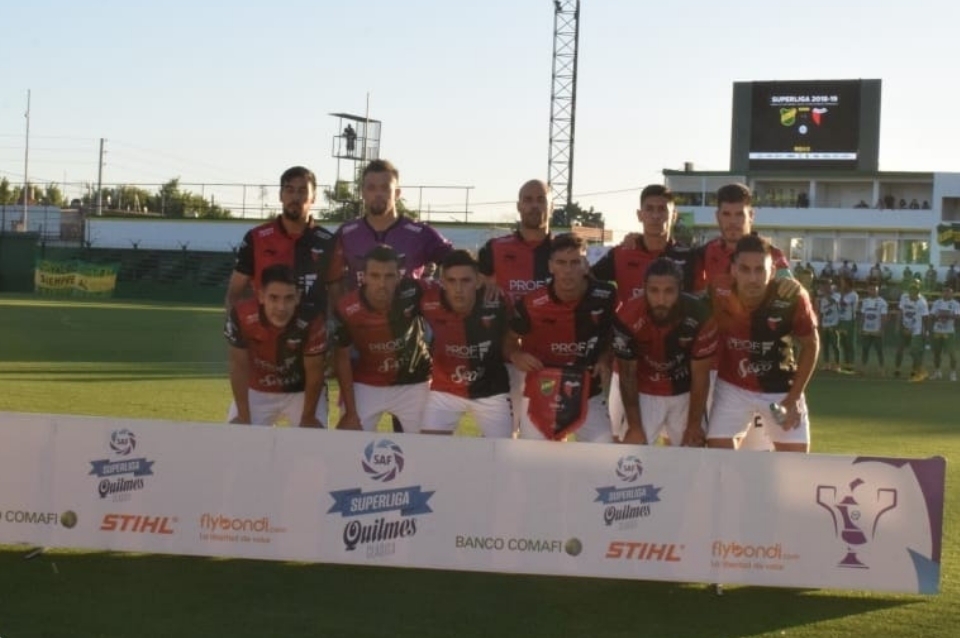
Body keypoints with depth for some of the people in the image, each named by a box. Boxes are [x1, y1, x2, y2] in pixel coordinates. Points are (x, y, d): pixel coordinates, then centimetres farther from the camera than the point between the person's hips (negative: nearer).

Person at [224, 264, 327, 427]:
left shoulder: (312, 322, -33)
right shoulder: (242, 317, -30)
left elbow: (314, 373, -19)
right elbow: (239, 368, -16)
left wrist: (308, 418, -13)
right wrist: (243, 417, -13)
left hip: (300, 391, -1)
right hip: (257, 391, 1)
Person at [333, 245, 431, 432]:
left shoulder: (413, 292, -24)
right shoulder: (347, 309, -24)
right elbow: (343, 359, -10)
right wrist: (351, 412, -10)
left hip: (413, 383, 1)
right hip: (365, 386, -1)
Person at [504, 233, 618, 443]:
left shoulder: (605, 297, -12)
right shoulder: (532, 304, -17)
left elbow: (613, 335, 9)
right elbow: (510, 340, 1)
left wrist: (605, 359, -8)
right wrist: (515, 355, -20)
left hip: (588, 394, 1)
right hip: (540, 394, -1)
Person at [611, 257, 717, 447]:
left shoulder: (699, 316, -29)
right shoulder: (628, 317, -30)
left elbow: (700, 375, -15)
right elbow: (627, 374, -15)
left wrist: (694, 424, -11)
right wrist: (634, 427, -12)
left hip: (685, 393, 1)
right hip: (645, 393, -1)